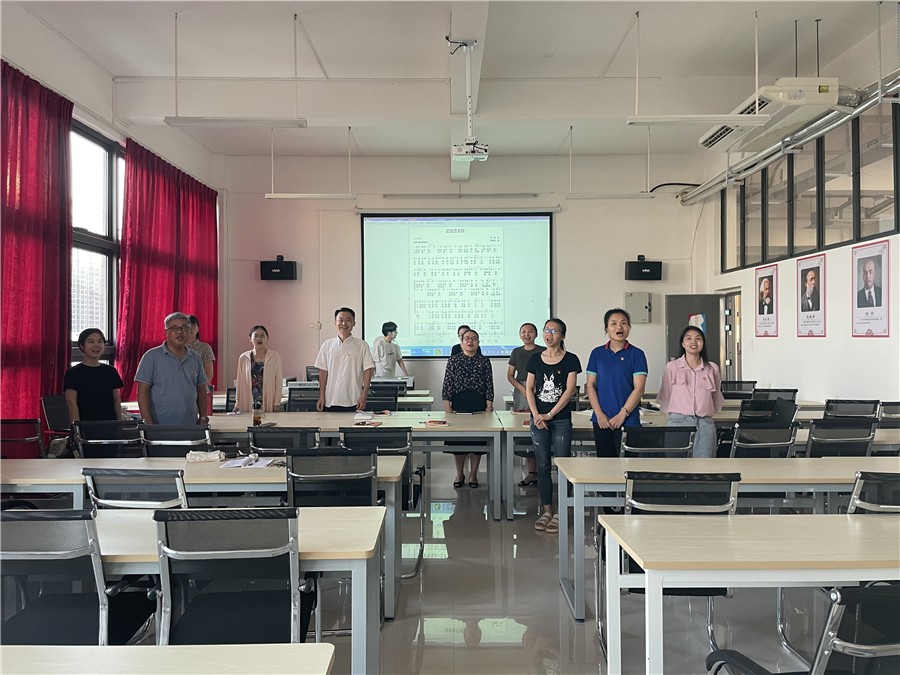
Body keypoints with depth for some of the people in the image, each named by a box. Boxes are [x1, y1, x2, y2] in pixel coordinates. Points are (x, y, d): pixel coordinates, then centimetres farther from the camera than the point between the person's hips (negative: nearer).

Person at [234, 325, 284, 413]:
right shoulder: (243, 358, 7)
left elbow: (278, 382, 0)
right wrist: (237, 405, 7)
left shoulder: (275, 357, 1)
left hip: (268, 405, -2)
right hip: (248, 405, 2)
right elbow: (240, 383, 10)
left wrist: (277, 404, -4)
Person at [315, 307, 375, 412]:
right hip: (330, 402, 2)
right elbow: (323, 371, 10)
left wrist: (364, 396, -6)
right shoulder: (327, 346, 8)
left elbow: (367, 370, 1)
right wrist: (321, 396, 6)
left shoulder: (361, 346, 2)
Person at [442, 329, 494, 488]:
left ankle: (473, 474, 17)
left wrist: (489, 405, -4)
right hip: (458, 403, 0)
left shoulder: (484, 361, 5)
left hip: (479, 403, 0)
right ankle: (459, 474, 18)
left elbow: (489, 384, 3)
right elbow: (447, 384, 2)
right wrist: (447, 405, -5)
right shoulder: (453, 360, 4)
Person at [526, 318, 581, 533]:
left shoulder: (570, 360, -1)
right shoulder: (536, 359, 8)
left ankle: (560, 513, 4)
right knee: (542, 466, 7)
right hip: (538, 419, 3)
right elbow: (529, 388, 6)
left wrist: (549, 414, -11)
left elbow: (569, 390, -7)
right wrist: (536, 414, -7)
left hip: (561, 419, -3)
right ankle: (546, 510, 16)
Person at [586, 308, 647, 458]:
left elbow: (639, 388, -6)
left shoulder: (636, 354, 0)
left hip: (628, 420, -3)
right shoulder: (597, 353, 8)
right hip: (601, 420, 3)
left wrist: (622, 414, -12)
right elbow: (590, 385, 5)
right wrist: (599, 414, -5)